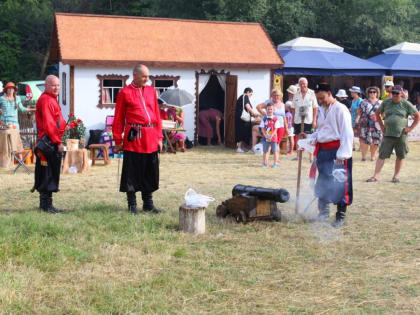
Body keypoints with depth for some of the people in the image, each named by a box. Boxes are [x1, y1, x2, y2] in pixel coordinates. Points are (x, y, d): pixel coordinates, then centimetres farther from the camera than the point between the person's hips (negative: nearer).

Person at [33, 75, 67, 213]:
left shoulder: (51, 99, 20)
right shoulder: (46, 100, -13)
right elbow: (48, 123, -20)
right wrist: (58, 142, -21)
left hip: (53, 142, 11)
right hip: (49, 142, -11)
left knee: (51, 173, 14)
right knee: (48, 174, -6)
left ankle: (45, 204, 21)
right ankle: (47, 204, -2)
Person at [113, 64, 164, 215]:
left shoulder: (151, 91, 13)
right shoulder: (125, 93, 0)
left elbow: (157, 115, 16)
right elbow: (119, 118, 1)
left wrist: (159, 137, 10)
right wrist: (118, 140, -1)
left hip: (151, 138, 5)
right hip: (133, 137, -5)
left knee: (150, 172, 9)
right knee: (132, 172, 1)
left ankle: (148, 204, 20)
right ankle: (132, 205, 11)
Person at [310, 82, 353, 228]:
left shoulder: (340, 109, -11)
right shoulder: (322, 110, 16)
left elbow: (347, 133, -16)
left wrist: (342, 155, -21)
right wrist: (309, 138, 7)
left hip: (337, 151, -8)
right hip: (323, 150, 8)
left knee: (340, 183, -5)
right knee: (323, 182, 14)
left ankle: (340, 216, 4)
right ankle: (324, 212, 28)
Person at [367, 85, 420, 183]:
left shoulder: (406, 104, 0)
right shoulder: (386, 103, 5)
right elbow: (377, 113, 19)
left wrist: (410, 128, -2)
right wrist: (382, 126, 10)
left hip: (401, 135, -1)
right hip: (388, 135, 1)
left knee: (400, 157, 6)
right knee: (382, 156, -3)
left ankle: (395, 176, 19)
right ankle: (375, 176, -3)